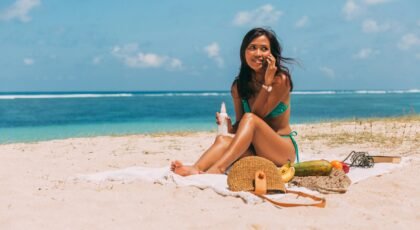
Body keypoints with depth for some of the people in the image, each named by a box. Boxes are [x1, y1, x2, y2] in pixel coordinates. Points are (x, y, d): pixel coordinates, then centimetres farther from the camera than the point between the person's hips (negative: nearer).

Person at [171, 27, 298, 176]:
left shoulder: (281, 79, -8)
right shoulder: (239, 86, 6)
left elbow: (257, 115, -14)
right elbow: (242, 126, 5)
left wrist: (267, 82, -20)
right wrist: (230, 128, -17)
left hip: (284, 151, -4)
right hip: (257, 152, 4)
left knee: (250, 119, -30)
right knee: (223, 140, -25)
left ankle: (217, 169, -44)